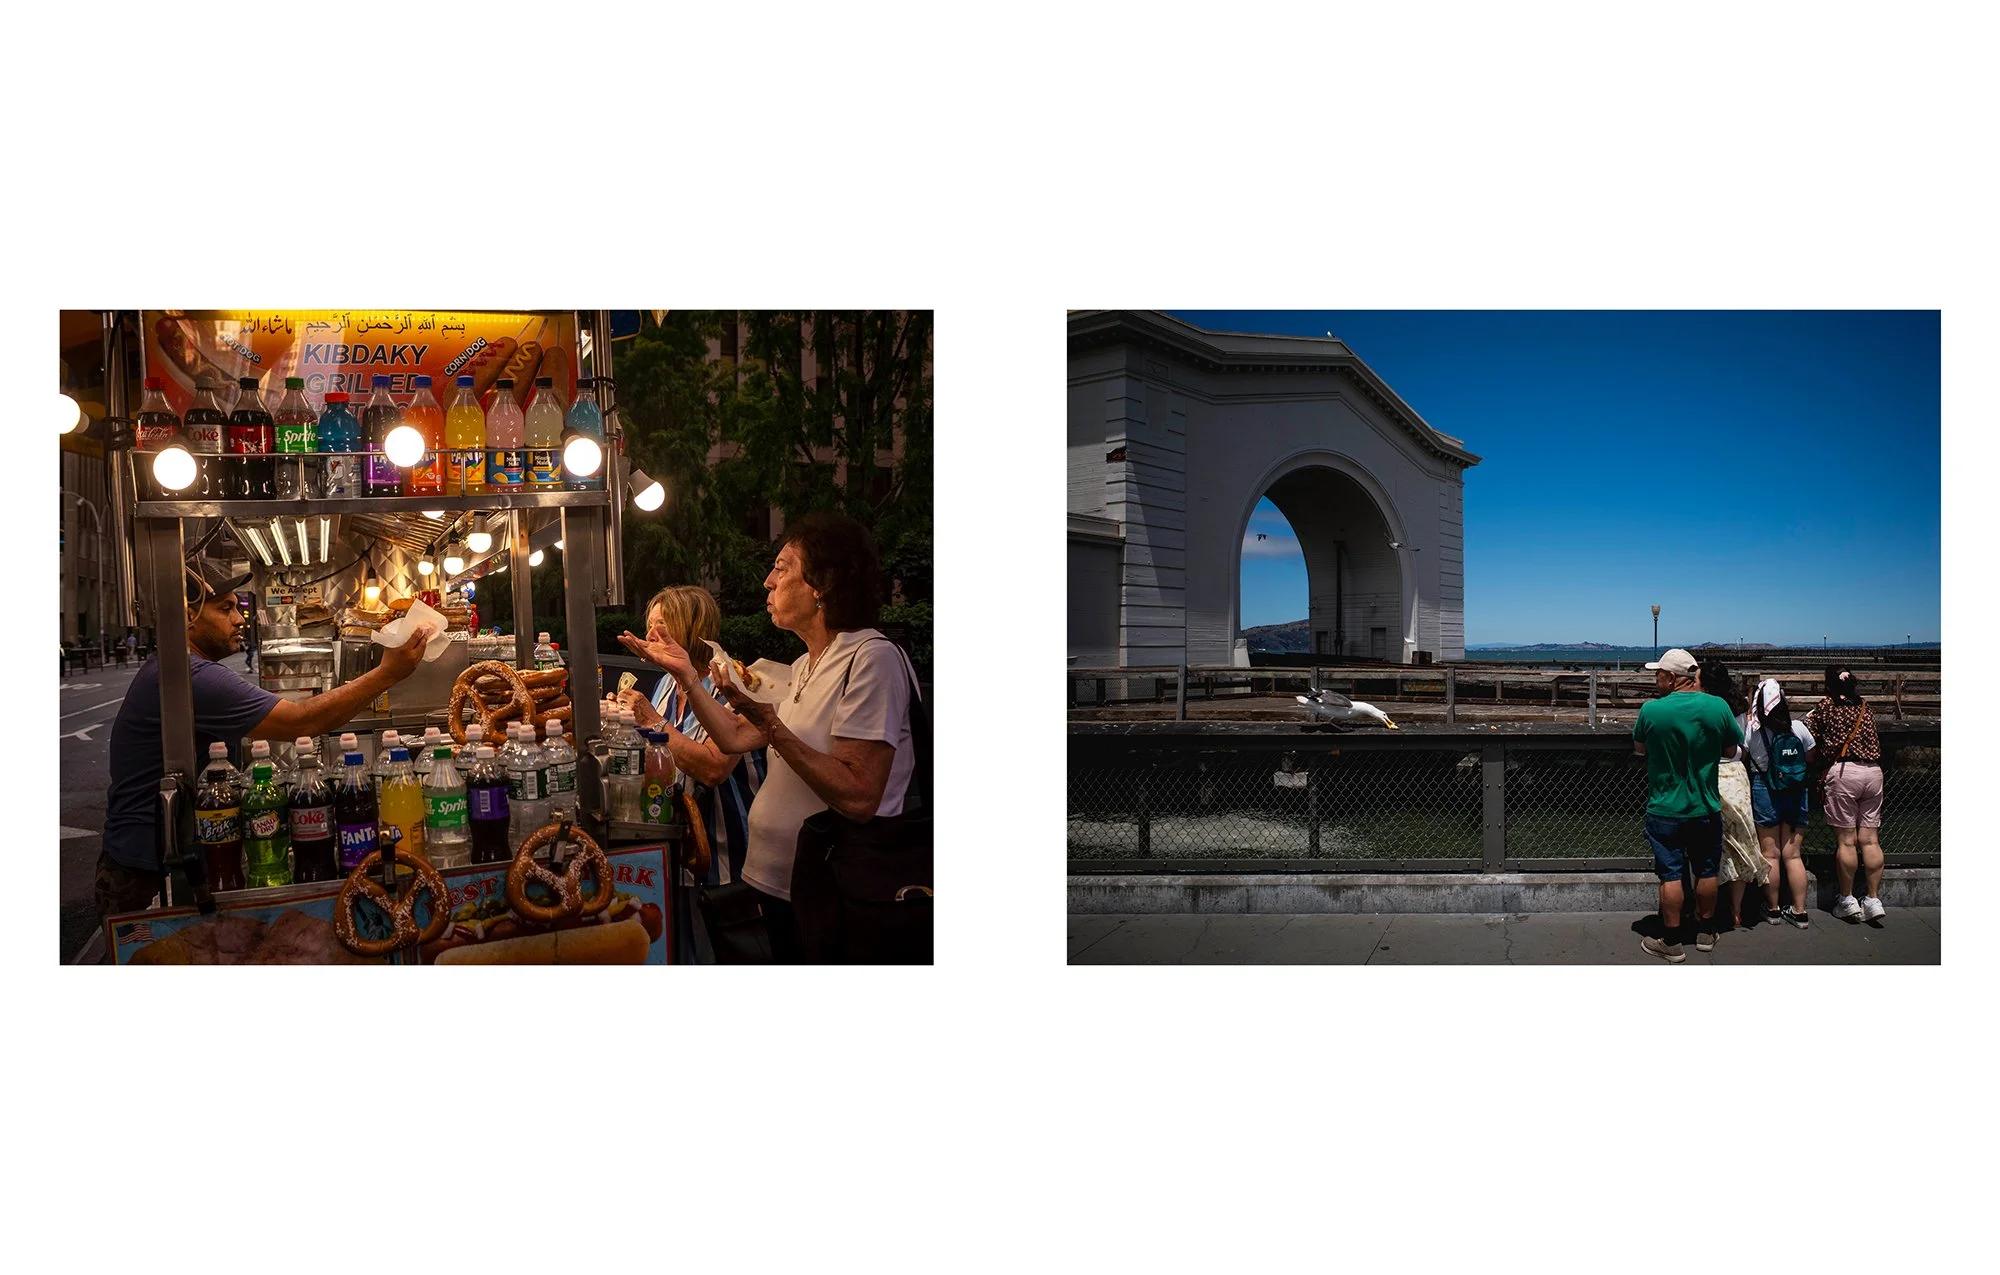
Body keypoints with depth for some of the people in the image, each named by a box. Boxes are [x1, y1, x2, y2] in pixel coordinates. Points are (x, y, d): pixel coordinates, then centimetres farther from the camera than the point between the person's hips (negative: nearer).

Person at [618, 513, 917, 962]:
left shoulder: (872, 658, -20)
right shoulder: (805, 666, 13)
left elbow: (859, 798, -28)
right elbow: (735, 738, 11)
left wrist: (771, 724, -27)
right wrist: (685, 674, 9)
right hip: (778, 885, 9)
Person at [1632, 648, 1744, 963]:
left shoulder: (1651, 710, -16)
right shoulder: (1717, 706, -10)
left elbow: (1639, 748, 1)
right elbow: (1731, 750, 4)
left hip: (1665, 808, -2)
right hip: (1706, 807, 2)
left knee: (1671, 875, 4)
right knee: (1706, 872, 17)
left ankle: (1671, 943, 10)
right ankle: (1705, 933, 31)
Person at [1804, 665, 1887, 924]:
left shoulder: (1826, 706, -1)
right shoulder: (1866, 707, 12)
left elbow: (1811, 740, 1)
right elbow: (1875, 741, 20)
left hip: (1843, 770, -4)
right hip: (1873, 771, 4)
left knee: (1846, 840, 1)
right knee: (1870, 839, 6)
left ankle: (1847, 900, 8)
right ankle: (1873, 899, 7)